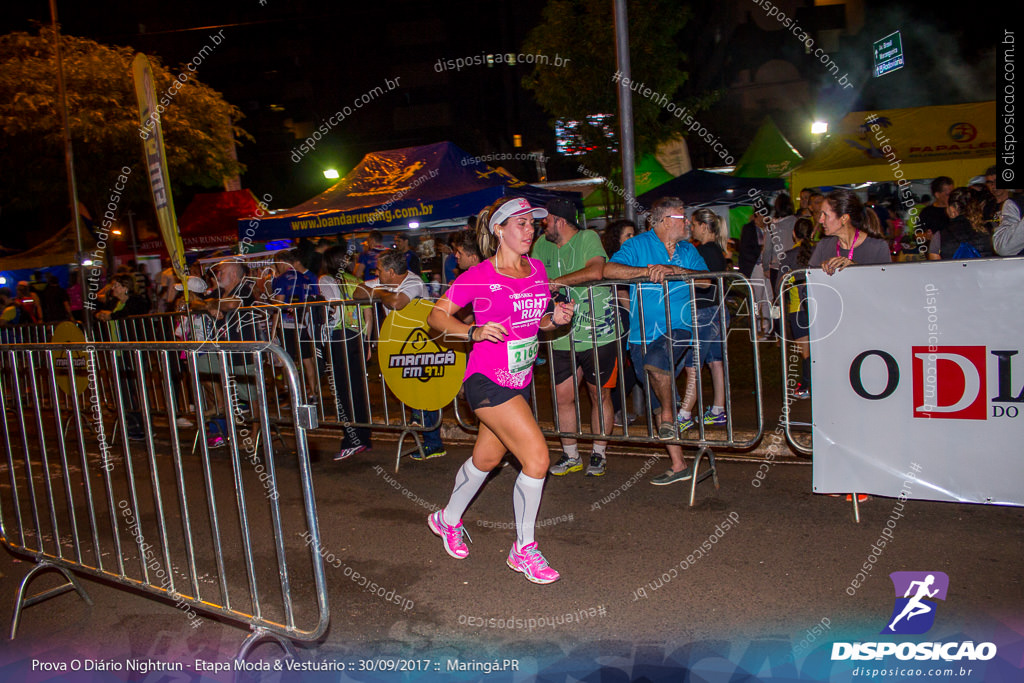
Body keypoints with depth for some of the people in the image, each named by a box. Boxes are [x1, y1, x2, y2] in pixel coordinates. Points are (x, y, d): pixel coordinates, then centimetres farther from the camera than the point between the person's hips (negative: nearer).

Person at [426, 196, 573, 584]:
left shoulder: (537, 270, 7)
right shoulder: (478, 276, -13)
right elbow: (437, 316, -8)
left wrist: (556, 319, -4)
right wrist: (473, 332, -24)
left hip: (519, 382, 8)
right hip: (487, 380, -7)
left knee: (487, 458, 20)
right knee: (537, 458, -13)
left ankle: (449, 519, 45)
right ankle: (524, 550, 6)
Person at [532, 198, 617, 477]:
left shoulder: (588, 238, -10)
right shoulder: (542, 245, 9)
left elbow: (596, 271, -27)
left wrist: (558, 281, -22)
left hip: (597, 336, -5)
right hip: (562, 337, 5)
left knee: (600, 395, 9)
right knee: (563, 397, 6)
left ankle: (599, 454, 25)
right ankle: (571, 456, 23)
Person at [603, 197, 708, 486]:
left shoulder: (687, 251, 12)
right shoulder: (639, 245, 3)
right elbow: (608, 270, -11)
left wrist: (673, 270, -16)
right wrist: (644, 271, -20)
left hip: (678, 329, 0)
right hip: (643, 335, 1)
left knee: (655, 362, -34)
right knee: (657, 405, 6)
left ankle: (669, 415, -8)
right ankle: (678, 466, 18)